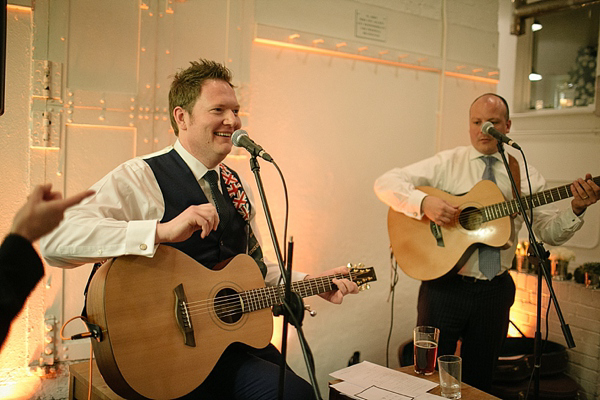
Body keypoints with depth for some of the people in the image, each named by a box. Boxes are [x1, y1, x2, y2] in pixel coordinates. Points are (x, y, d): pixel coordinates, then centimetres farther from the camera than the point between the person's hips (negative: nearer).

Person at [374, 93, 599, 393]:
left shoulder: (525, 176, 6)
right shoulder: (446, 163, -2)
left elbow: (550, 232, 6)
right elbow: (385, 183, -9)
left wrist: (576, 209, -13)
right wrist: (424, 202, -25)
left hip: (495, 290, 3)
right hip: (445, 286, -2)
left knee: (479, 381, 15)